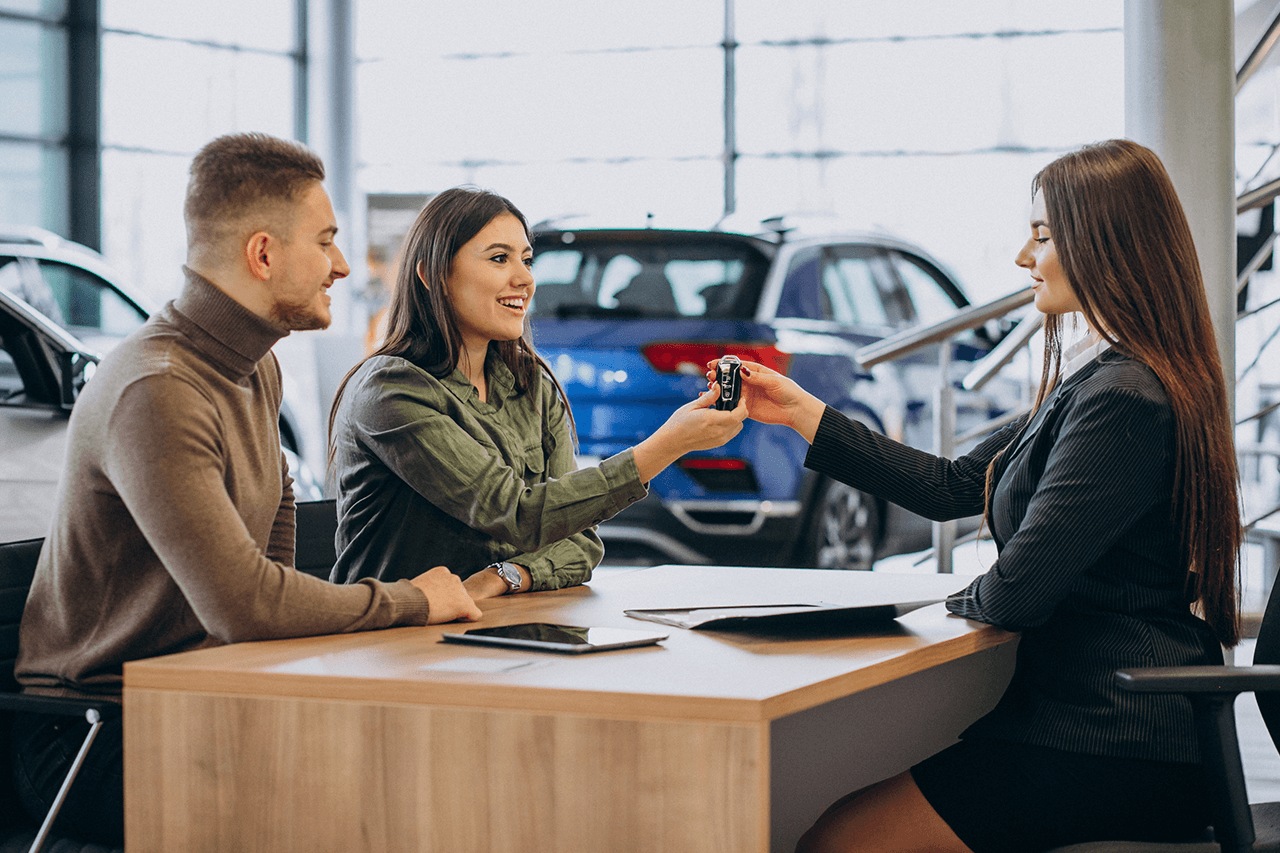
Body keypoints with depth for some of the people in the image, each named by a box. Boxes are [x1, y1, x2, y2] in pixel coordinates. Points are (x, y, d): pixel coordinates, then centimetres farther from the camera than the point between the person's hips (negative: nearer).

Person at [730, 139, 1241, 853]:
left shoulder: (1123, 399, -20)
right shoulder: (1101, 375, 15)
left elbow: (1018, 591, -21)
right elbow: (953, 487, 17)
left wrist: (965, 598, 3)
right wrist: (803, 414, 16)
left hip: (1119, 750, -10)